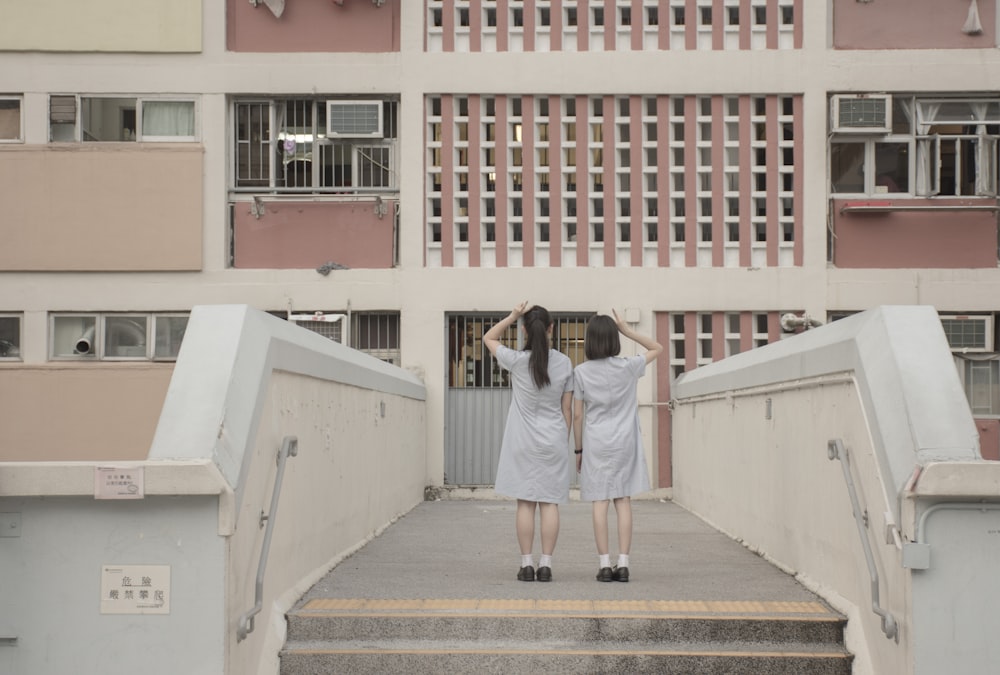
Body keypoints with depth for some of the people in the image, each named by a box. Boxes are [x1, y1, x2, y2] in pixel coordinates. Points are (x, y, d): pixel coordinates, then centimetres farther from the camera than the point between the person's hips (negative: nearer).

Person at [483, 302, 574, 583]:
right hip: (554, 441, 1)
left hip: (523, 441, -1)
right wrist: (565, 441, 13)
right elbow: (567, 408, 4)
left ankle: (527, 564, 2)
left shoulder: (517, 360, -8)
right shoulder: (564, 363, -2)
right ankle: (545, 564, 2)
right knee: (550, 503, 3)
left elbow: (488, 338, 10)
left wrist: (513, 316, 4)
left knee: (525, 503, 2)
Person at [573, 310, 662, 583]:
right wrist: (626, 330, 4)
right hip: (624, 443, 1)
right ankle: (623, 563, 1)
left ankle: (604, 564, 0)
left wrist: (578, 449, 8)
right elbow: (657, 348, 13)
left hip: (595, 444, -1)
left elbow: (578, 415, -2)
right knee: (623, 501, 3)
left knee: (600, 502, 1)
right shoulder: (628, 367, -4)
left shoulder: (581, 372, -5)